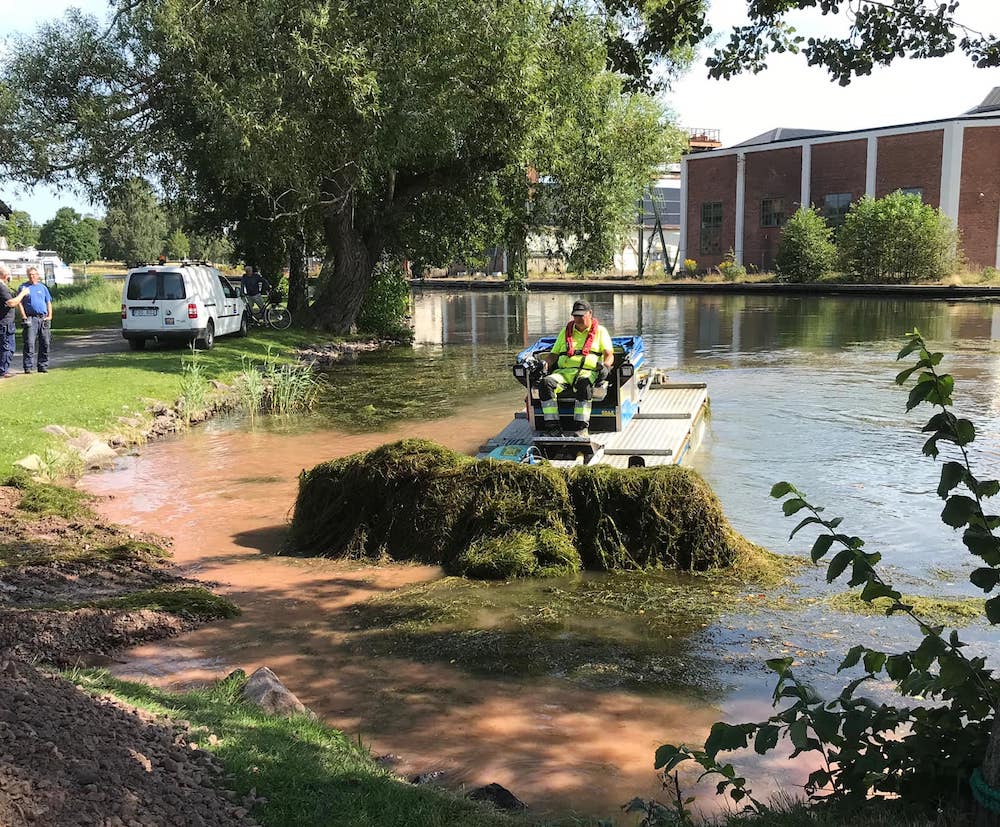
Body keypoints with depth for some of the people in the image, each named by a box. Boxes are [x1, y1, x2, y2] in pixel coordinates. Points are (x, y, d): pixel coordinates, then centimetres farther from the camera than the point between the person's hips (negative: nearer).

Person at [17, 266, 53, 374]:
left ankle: (43, 366, 11)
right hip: (30, 318, -4)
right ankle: (28, 366, -8)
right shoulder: (23, 287, 6)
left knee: (45, 343, 3)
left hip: (44, 318, 4)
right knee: (29, 343, -9)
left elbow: (48, 302, 17)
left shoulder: (42, 287, 16)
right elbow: (19, 303, 1)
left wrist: (49, 315, 5)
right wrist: (24, 317, -9)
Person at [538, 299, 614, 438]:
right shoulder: (566, 332, 26)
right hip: (564, 371, 3)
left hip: (588, 372, -3)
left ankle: (582, 428, -44)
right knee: (546, 383, -30)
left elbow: (609, 354, 6)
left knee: (583, 385, -41)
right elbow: (554, 354, 26)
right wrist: (546, 363, 3)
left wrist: (606, 366, -17)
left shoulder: (600, 331, 16)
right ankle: (552, 427, -34)